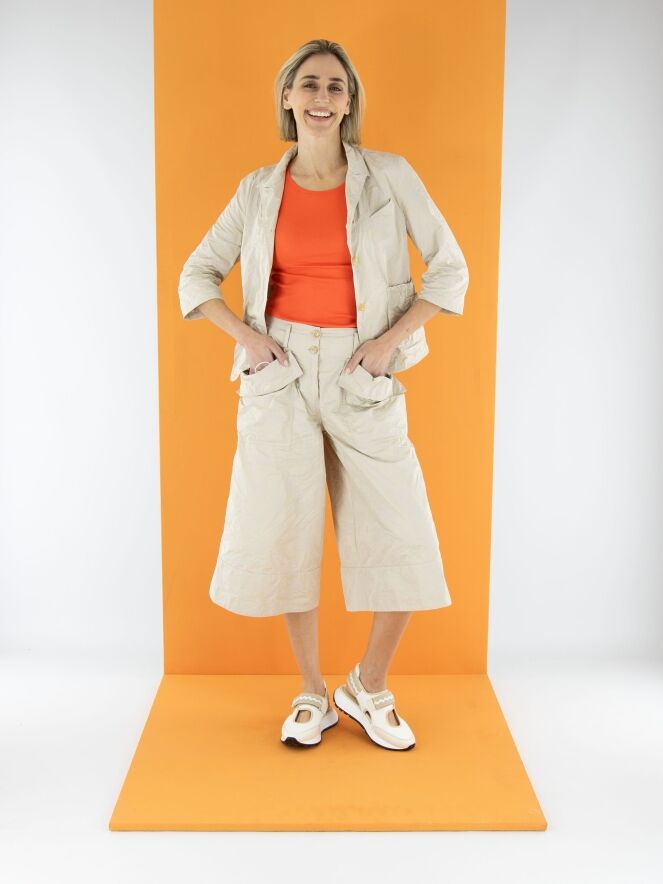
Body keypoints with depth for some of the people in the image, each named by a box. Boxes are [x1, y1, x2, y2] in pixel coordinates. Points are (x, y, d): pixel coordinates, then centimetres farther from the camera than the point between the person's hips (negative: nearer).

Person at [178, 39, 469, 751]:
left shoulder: (390, 176, 1)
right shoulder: (260, 190, 6)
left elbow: (449, 268, 4)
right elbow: (196, 276, 13)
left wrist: (391, 339, -7)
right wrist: (247, 335, -3)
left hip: (360, 374, -1)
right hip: (281, 371, 1)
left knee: (403, 542, -4)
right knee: (286, 532, 2)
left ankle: (368, 689, 20)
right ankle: (311, 693, 22)